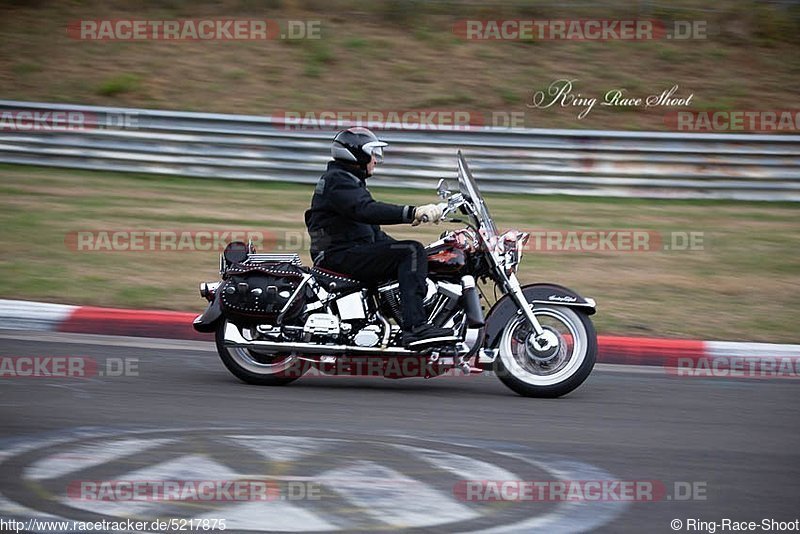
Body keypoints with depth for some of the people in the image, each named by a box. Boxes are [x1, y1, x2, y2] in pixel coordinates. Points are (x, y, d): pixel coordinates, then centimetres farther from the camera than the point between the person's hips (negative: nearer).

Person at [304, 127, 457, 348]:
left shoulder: (350, 181, 25)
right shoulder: (338, 180, -10)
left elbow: (371, 228, 27)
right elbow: (367, 210, -28)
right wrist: (414, 213, -37)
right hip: (340, 254, -11)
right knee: (412, 251, -22)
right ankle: (415, 328, -34)